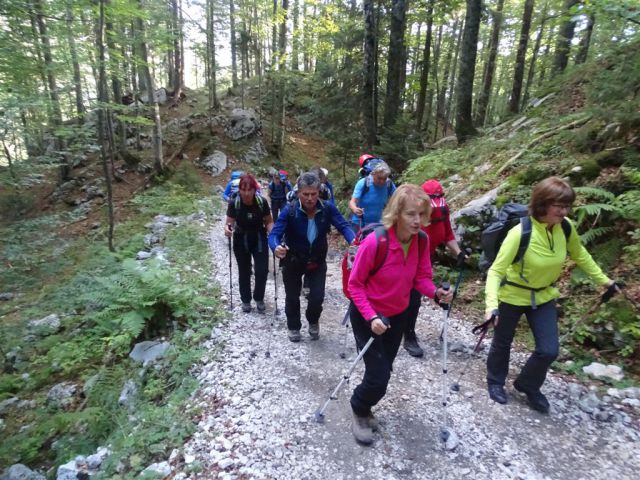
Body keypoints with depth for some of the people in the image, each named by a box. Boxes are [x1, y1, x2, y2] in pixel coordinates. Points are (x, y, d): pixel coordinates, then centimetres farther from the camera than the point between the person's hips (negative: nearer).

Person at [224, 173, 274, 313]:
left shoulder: (262, 202, -17)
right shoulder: (234, 203, -18)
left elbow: (269, 221, -8)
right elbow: (229, 222, -14)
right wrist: (227, 228, -37)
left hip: (259, 240, 0)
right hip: (241, 241, 0)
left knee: (262, 270, -4)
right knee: (244, 272, 9)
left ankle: (259, 298, 22)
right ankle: (246, 300, 31)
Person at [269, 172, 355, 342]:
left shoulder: (327, 208, -17)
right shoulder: (289, 210, -24)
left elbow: (343, 225, -20)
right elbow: (275, 234, -29)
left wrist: (353, 240, -42)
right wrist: (276, 247, -52)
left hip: (318, 261, 1)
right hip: (293, 261, -1)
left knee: (317, 297, -2)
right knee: (292, 298, 12)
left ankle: (313, 321, 33)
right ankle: (294, 327, 41)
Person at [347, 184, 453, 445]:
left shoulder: (422, 240, -13)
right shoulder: (375, 242, -30)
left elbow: (421, 276, -2)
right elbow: (355, 284, -20)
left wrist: (435, 292, -22)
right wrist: (371, 318, -28)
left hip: (398, 315, 6)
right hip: (367, 315, -5)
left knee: (384, 370, 20)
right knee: (378, 377, -4)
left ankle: (364, 408, 49)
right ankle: (360, 409, 30)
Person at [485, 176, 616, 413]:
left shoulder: (566, 228, -13)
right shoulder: (520, 233, -31)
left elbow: (580, 255, 9)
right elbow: (496, 270, -29)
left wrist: (603, 280, 16)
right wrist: (491, 305, -39)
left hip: (544, 296, 5)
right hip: (512, 296, -4)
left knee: (549, 350, 5)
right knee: (502, 343, 14)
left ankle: (528, 385, 33)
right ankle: (495, 382, 40)